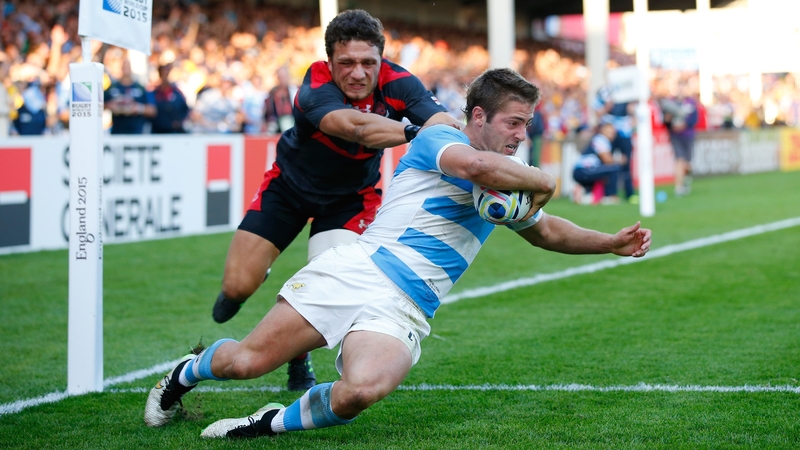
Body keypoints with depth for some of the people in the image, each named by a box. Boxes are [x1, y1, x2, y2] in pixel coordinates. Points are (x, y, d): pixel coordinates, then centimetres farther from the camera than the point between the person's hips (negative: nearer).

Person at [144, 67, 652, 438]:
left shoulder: (506, 186, 21)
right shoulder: (437, 138, -2)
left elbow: (545, 231, 40)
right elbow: (476, 166, -26)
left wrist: (611, 243, 29)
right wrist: (542, 180, -11)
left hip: (402, 314, 5)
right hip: (357, 271, -5)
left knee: (361, 390, -30)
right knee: (247, 360, -9)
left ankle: (272, 423, -6)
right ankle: (187, 371, 26)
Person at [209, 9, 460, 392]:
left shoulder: (396, 84, -26)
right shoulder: (316, 88, -33)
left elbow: (444, 125, -42)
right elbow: (355, 127, -53)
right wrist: (416, 132, -68)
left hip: (350, 198, 1)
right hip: (289, 186, -1)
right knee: (237, 286, -6)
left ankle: (299, 361, 14)